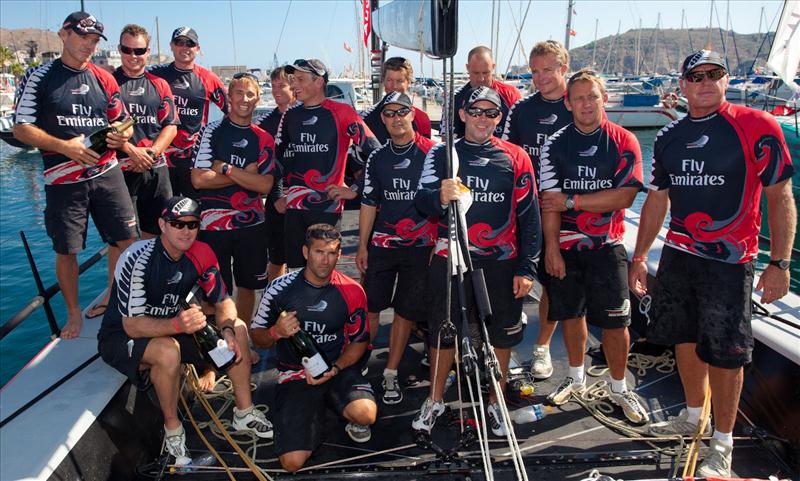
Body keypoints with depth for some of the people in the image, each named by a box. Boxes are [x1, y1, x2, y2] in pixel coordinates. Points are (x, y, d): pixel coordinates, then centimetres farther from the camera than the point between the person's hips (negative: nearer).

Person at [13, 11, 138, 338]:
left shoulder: (104, 79, 11)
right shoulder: (39, 77, 0)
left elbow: (122, 123, 17)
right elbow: (22, 128, -4)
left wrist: (122, 136, -7)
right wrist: (64, 146, -18)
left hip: (107, 173, 3)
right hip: (63, 179, -3)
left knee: (125, 239, 2)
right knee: (66, 250, 4)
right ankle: (74, 313, 22)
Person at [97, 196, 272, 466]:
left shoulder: (200, 254, -9)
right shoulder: (137, 259, -27)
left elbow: (222, 301, -2)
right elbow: (132, 326, -30)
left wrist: (227, 329, -25)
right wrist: (177, 325, -48)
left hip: (169, 327, 6)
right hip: (120, 337, -6)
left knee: (238, 329, -10)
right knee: (168, 351, -38)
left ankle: (244, 413, 0)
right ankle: (172, 428, -14)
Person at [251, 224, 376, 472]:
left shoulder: (351, 291, -4)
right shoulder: (280, 288, -7)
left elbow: (359, 341, 5)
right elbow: (257, 336, 3)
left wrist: (334, 368, -12)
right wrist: (276, 332, -21)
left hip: (339, 368, 0)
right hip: (295, 375, 0)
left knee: (366, 414, -32)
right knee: (293, 462, -13)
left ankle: (354, 421, 10)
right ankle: (316, 412, 20)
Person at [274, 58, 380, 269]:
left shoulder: (340, 113, -6)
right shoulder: (290, 115, 11)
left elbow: (374, 153, -6)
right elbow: (277, 158, 21)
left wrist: (355, 190, -7)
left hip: (328, 206, -5)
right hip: (293, 207, 5)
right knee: (295, 269, 10)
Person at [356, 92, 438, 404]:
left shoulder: (432, 152, -3)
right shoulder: (377, 158, 8)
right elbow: (369, 204, 11)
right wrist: (362, 246, 7)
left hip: (420, 247, -2)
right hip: (381, 244, 3)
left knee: (406, 311, 6)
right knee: (370, 306, 2)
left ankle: (390, 374, 18)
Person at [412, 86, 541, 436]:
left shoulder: (515, 157, 2)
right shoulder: (442, 154, 3)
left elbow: (529, 215, 3)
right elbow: (421, 201, -10)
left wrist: (526, 268, -1)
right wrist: (440, 197, -33)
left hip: (501, 263, 0)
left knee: (501, 336, 10)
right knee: (443, 331, 10)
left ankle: (495, 403, 31)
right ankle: (435, 400, 31)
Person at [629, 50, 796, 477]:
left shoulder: (756, 127, -8)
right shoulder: (669, 137, 8)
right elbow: (656, 201, 13)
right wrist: (639, 257, 12)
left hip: (729, 261, -5)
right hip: (677, 254, 5)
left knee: (724, 352, 1)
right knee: (685, 340, 15)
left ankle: (722, 443, 17)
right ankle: (692, 417, 35)